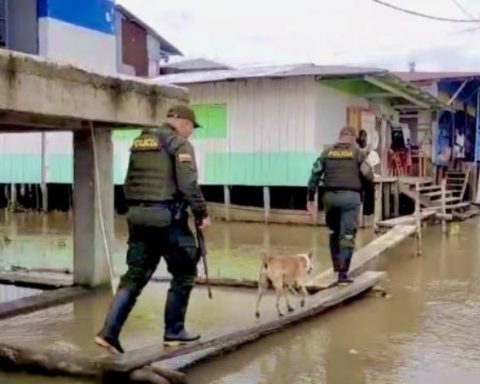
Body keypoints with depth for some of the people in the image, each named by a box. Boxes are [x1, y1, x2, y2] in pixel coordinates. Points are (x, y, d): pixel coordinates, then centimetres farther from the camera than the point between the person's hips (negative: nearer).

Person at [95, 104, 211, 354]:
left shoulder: (139, 141, 18)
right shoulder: (179, 144, -6)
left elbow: (129, 183, 19)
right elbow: (188, 184, -15)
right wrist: (201, 213, -6)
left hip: (138, 217, 7)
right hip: (167, 218, -7)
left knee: (134, 276, 9)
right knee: (183, 275, 9)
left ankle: (109, 332, 0)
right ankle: (174, 332, 14)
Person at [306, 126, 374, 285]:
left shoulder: (327, 153, 10)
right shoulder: (357, 153, 4)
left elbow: (315, 175, 6)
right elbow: (369, 176, 2)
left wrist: (310, 199, 10)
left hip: (331, 196, 2)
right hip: (350, 196, -2)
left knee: (334, 231, 20)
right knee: (348, 235, 3)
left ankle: (336, 264, 25)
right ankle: (343, 273, -1)